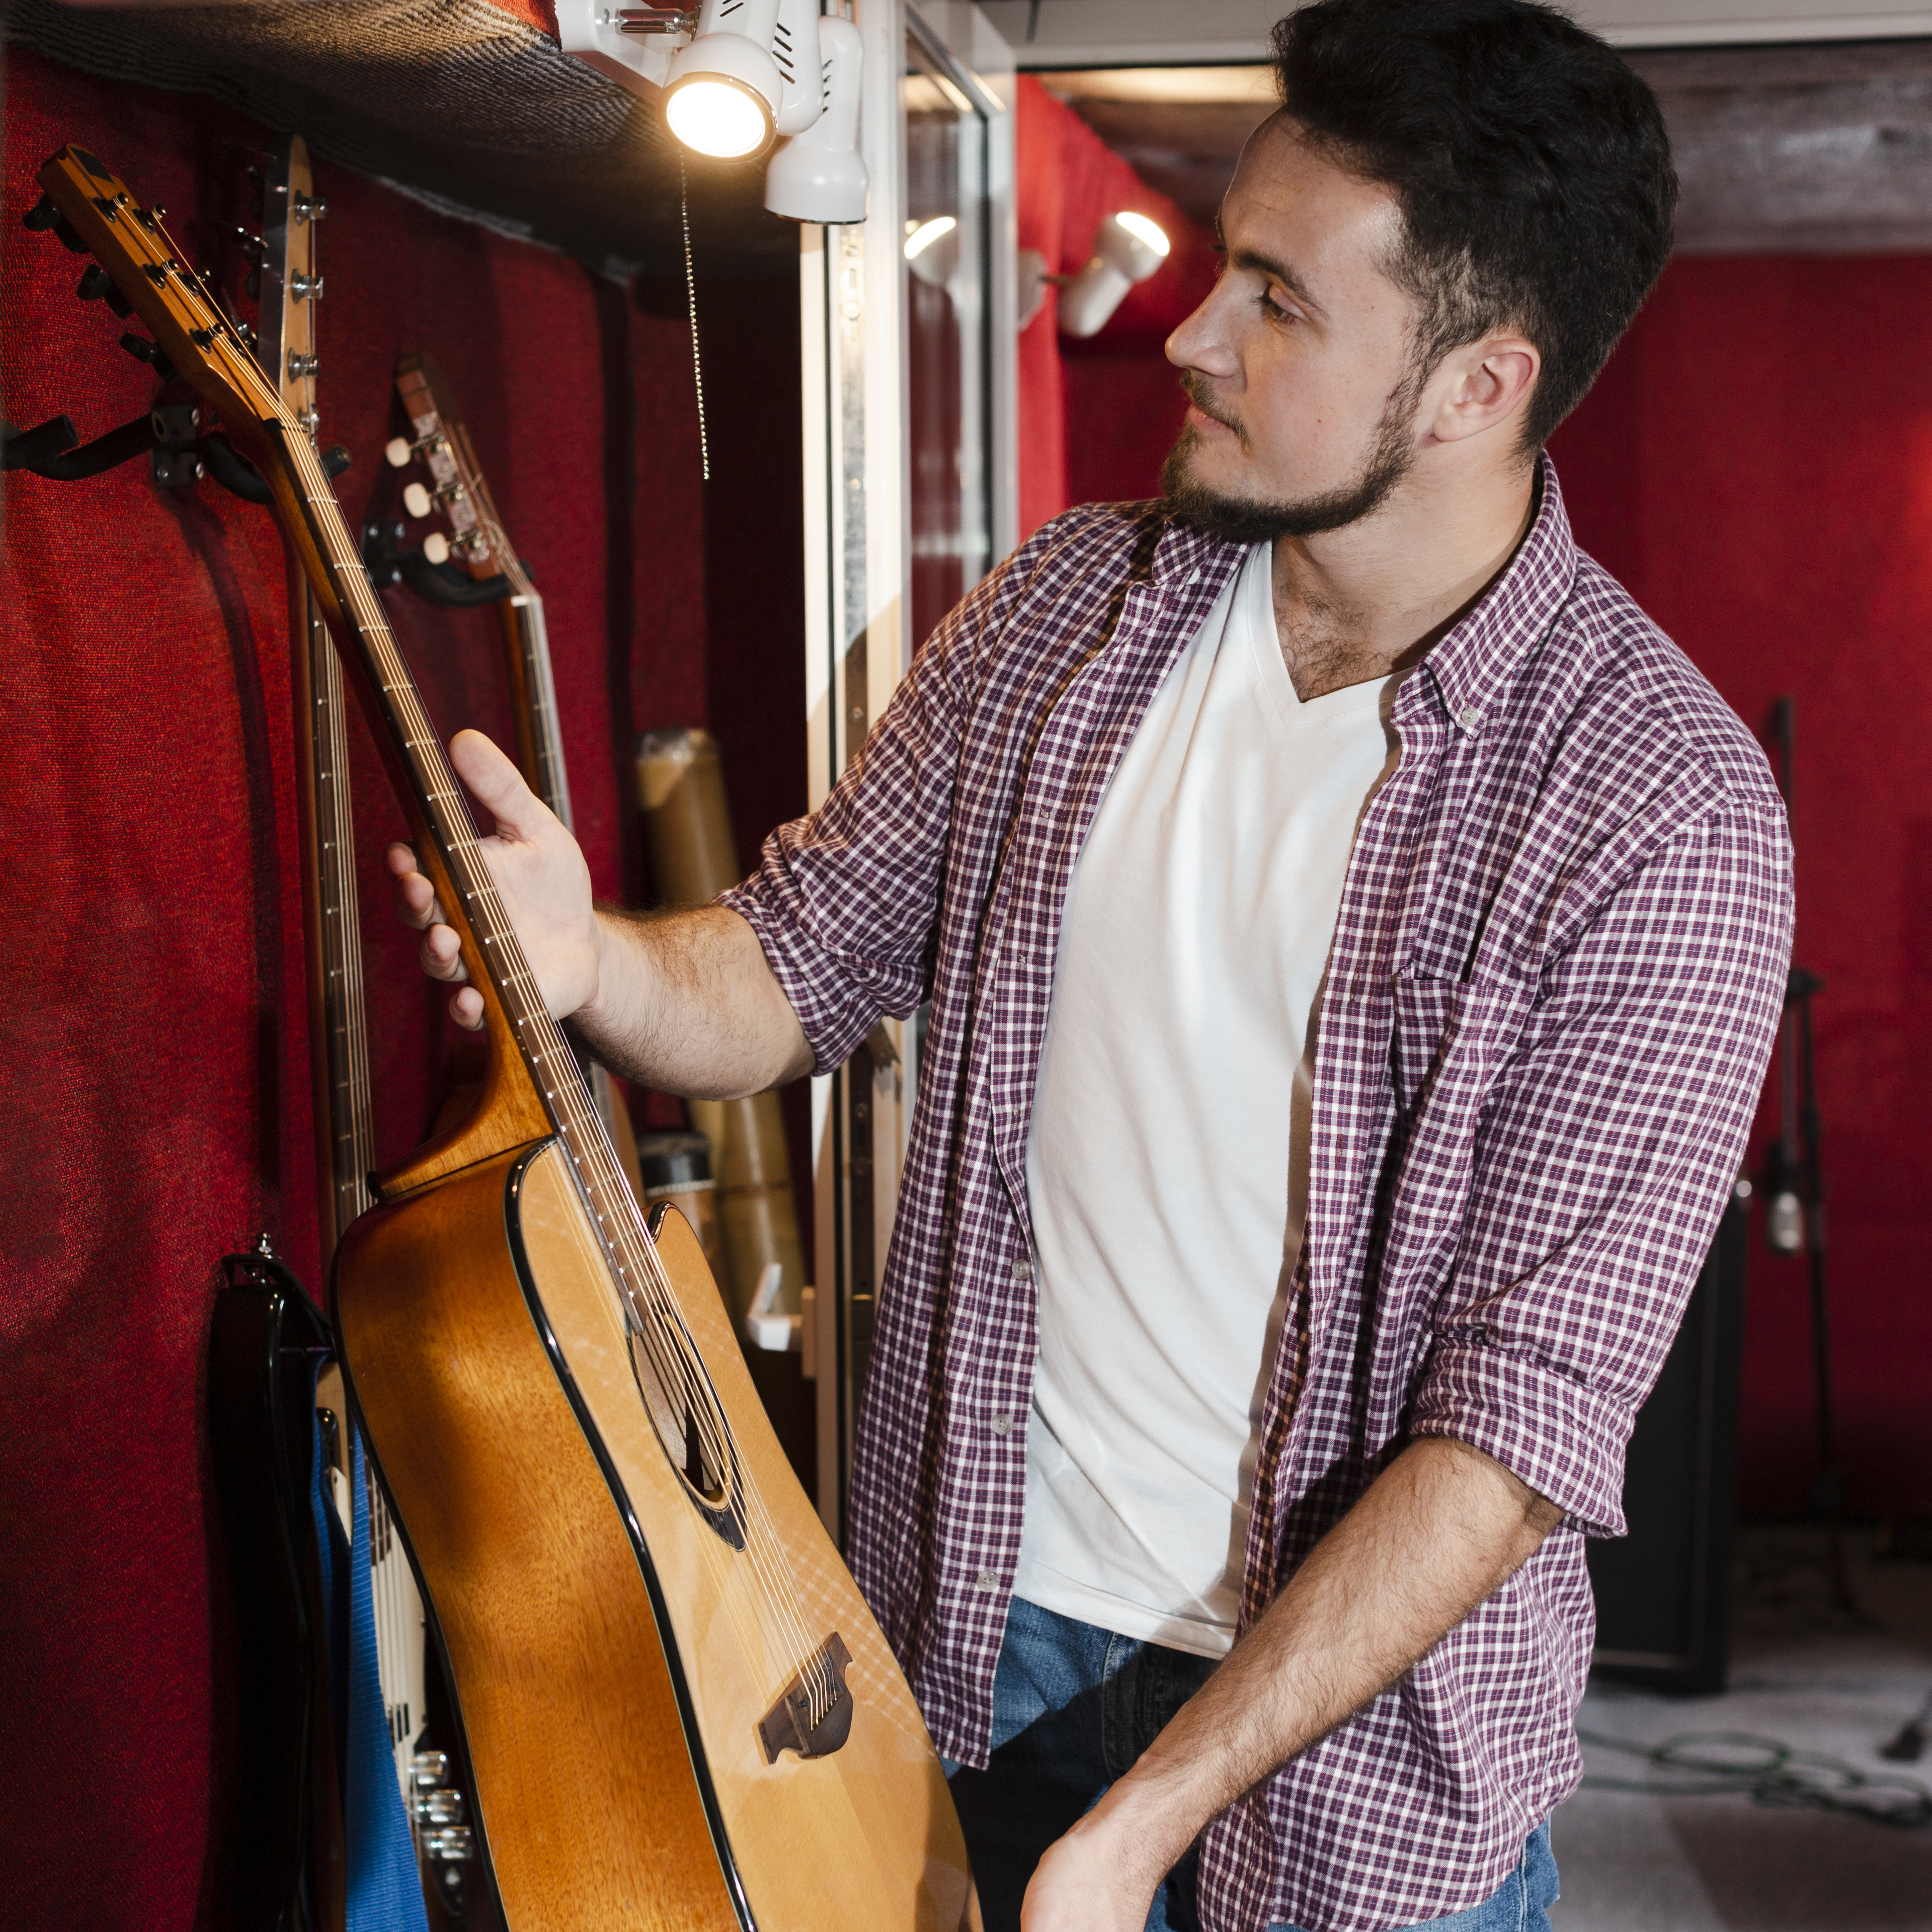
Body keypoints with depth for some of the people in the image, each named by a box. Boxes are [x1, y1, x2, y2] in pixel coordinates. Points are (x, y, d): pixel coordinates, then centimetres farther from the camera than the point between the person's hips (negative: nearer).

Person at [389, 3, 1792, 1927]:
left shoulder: (1661, 813, -21)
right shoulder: (1071, 601, -5)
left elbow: (1531, 1414, -22)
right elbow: (800, 966, 2)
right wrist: (593, 962, -21)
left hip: (1361, 1732, -3)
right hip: (994, 1614, 4)